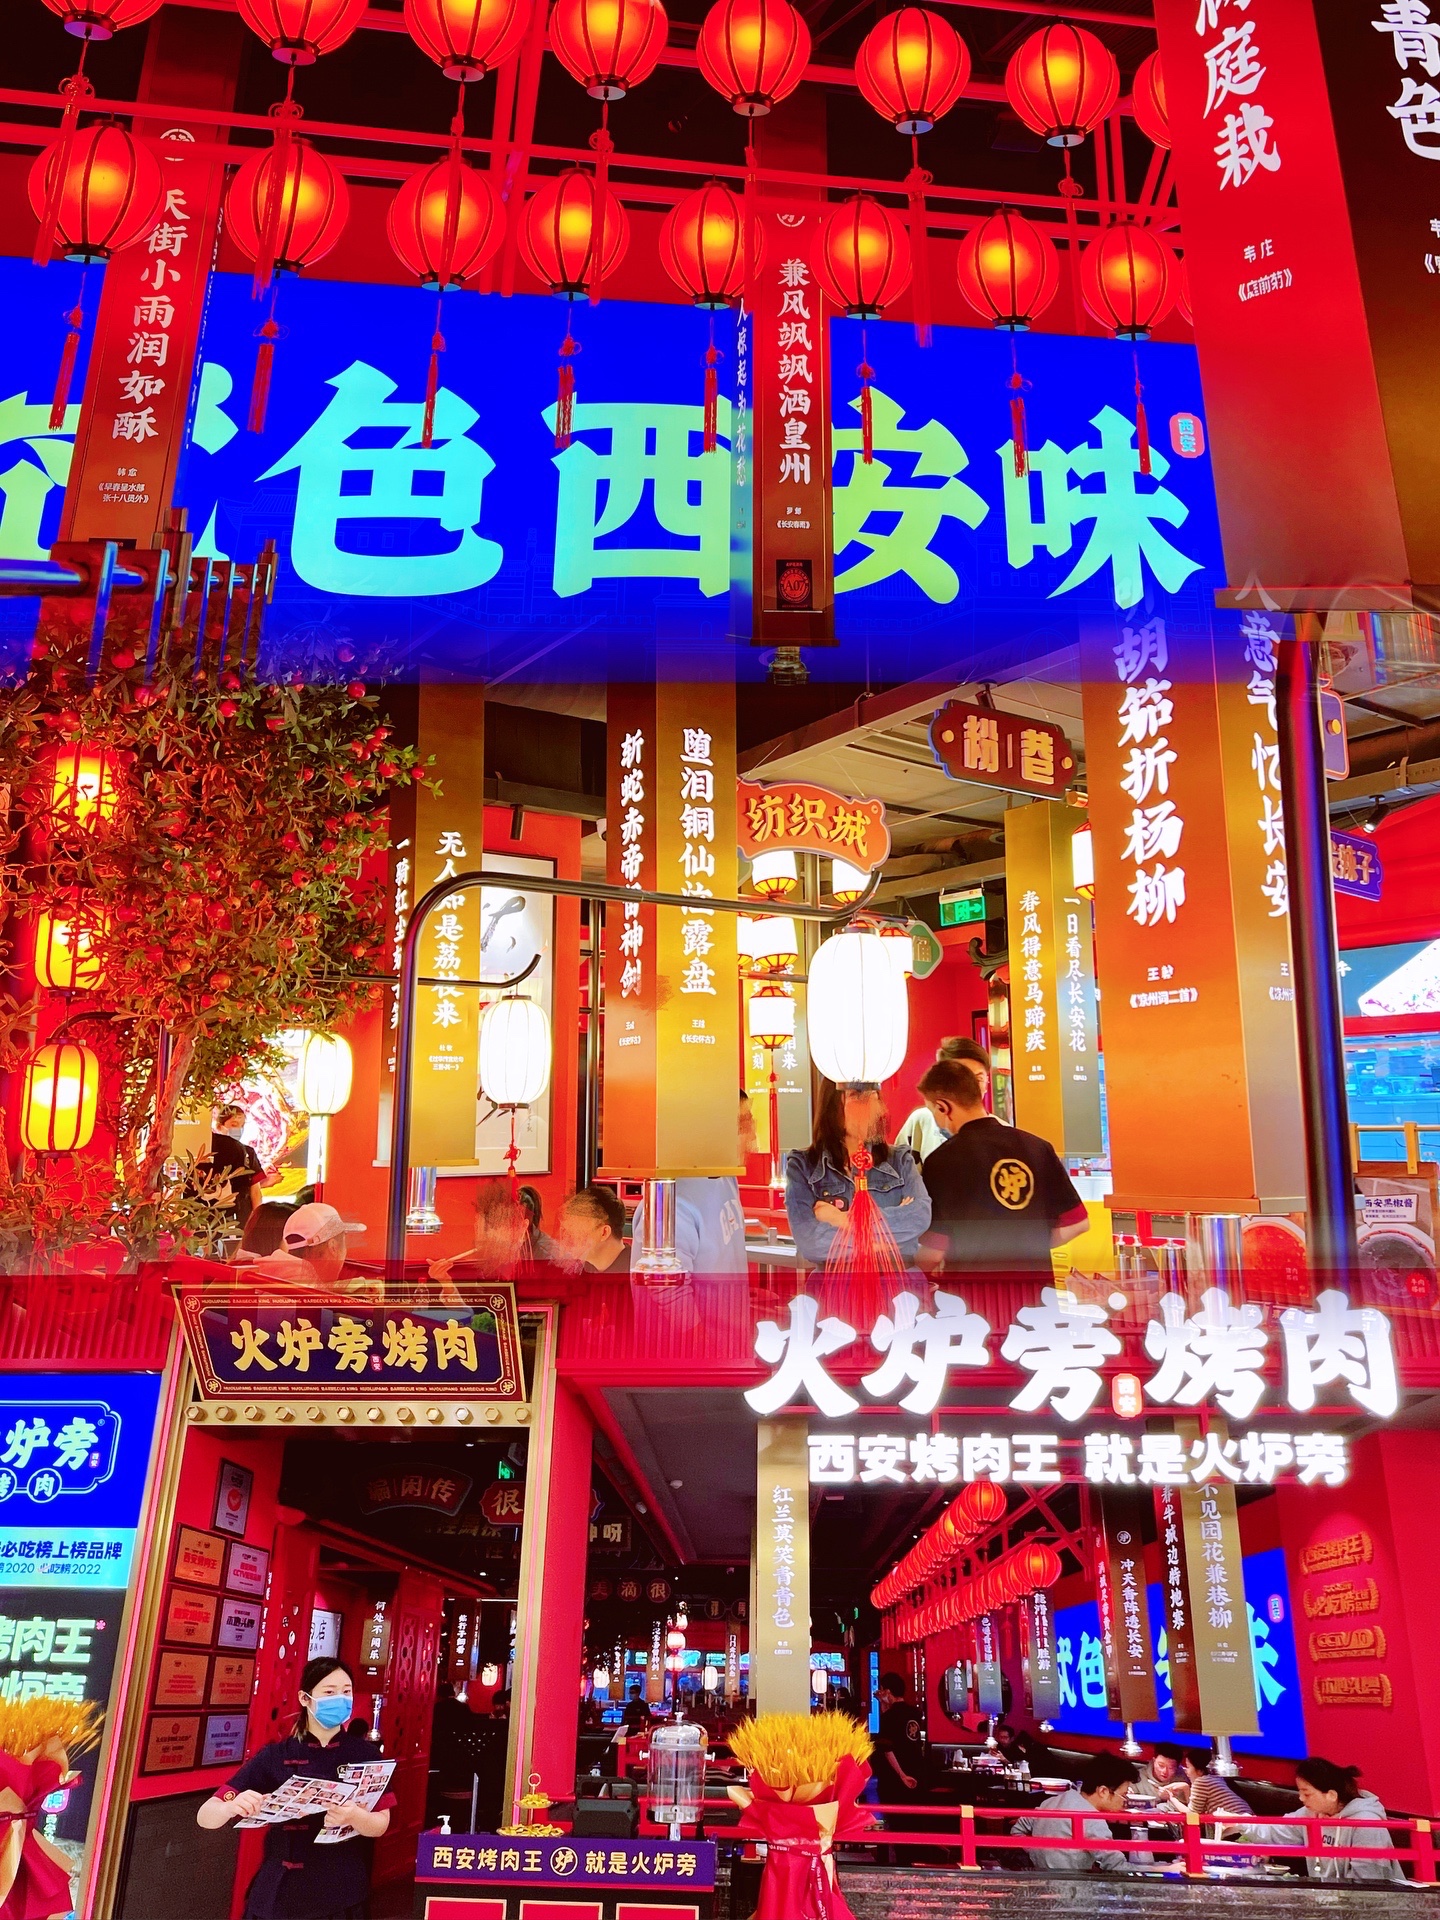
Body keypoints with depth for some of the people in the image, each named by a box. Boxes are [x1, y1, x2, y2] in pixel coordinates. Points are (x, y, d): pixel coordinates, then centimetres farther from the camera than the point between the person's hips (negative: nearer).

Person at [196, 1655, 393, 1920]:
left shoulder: (364, 1754, -2)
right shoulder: (275, 1756, -5)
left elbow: (380, 1824, -7)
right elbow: (206, 1816, -8)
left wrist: (353, 1817, -30)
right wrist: (232, 1807, -31)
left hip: (342, 1894, 0)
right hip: (280, 1893, 0)